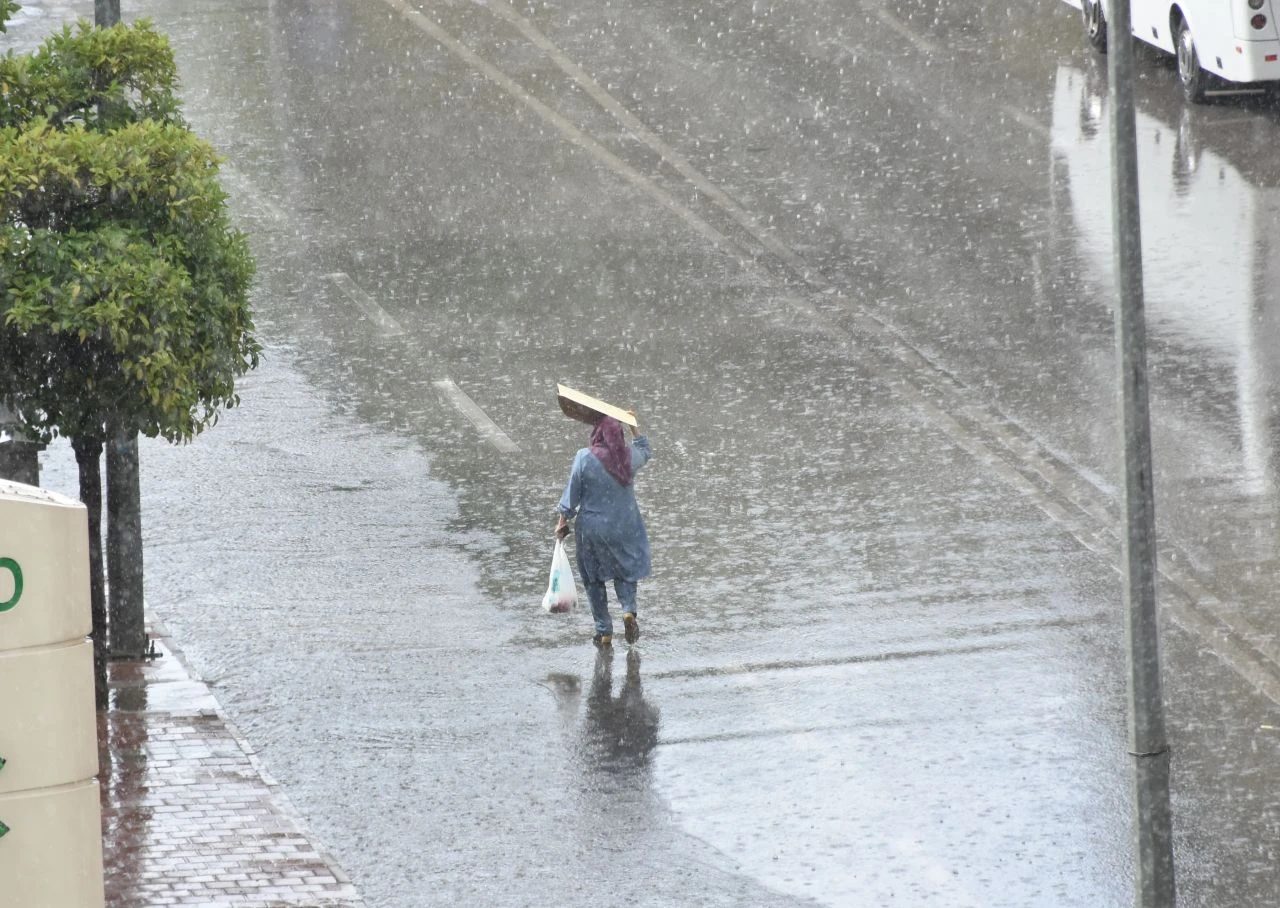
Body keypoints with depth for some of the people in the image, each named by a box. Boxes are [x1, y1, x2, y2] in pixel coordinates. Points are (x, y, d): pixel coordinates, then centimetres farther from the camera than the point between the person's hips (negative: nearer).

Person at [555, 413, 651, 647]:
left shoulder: (584, 458, -15)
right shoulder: (629, 456, -6)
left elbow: (571, 496, -9)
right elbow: (644, 451, 20)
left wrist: (562, 522, 2)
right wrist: (634, 427, 26)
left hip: (592, 527, -2)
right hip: (624, 527, 2)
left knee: (594, 579, 12)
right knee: (625, 572, 19)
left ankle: (604, 631, 14)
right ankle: (628, 609, -9)